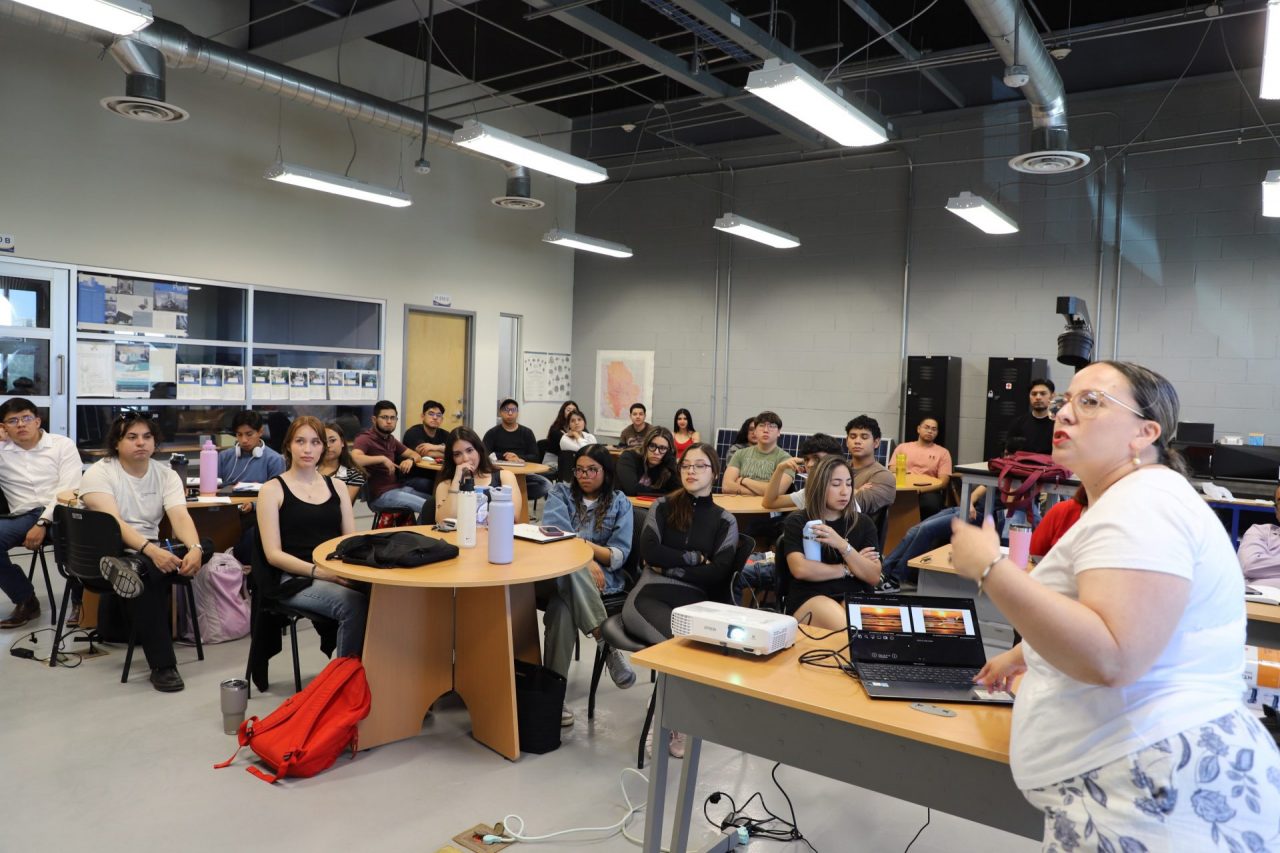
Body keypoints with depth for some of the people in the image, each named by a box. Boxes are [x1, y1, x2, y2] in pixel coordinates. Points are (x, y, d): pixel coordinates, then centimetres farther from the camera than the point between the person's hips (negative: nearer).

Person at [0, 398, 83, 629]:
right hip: (23, 517, 3)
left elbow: (68, 489, -4)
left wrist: (43, 523, -17)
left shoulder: (63, 445, 7)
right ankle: (26, 600, -5)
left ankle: (80, 600, -12)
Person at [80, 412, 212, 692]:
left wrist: (194, 549, -34)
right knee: (145, 578, -36)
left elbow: (180, 517, -12)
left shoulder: (166, 474, 3)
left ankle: (133, 567, -40)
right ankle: (162, 665, -34)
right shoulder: (99, 473, -9)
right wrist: (151, 550, -40)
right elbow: (112, 523, -24)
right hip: (108, 552, -5)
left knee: (205, 545, -20)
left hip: (152, 549, 5)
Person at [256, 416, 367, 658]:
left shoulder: (336, 486, 17)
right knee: (353, 604, -34)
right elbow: (273, 554, -4)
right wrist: (318, 571, -18)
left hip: (337, 574, 4)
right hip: (294, 578, -4)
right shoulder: (272, 489, 4)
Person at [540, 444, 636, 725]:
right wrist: (585, 560, -18)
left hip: (601, 577, 0)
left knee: (562, 606, -36)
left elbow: (619, 556, 3)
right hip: (559, 571, 0)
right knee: (571, 566, -39)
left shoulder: (620, 503, 12)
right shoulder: (561, 492, 14)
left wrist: (583, 544, -14)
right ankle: (607, 643, -35)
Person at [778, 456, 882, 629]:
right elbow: (801, 569, -11)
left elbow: (874, 578, 1)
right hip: (809, 599, -2)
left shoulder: (862, 522, 11)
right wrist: (848, 569, -1)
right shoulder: (797, 522, 4)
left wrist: (842, 546, -14)